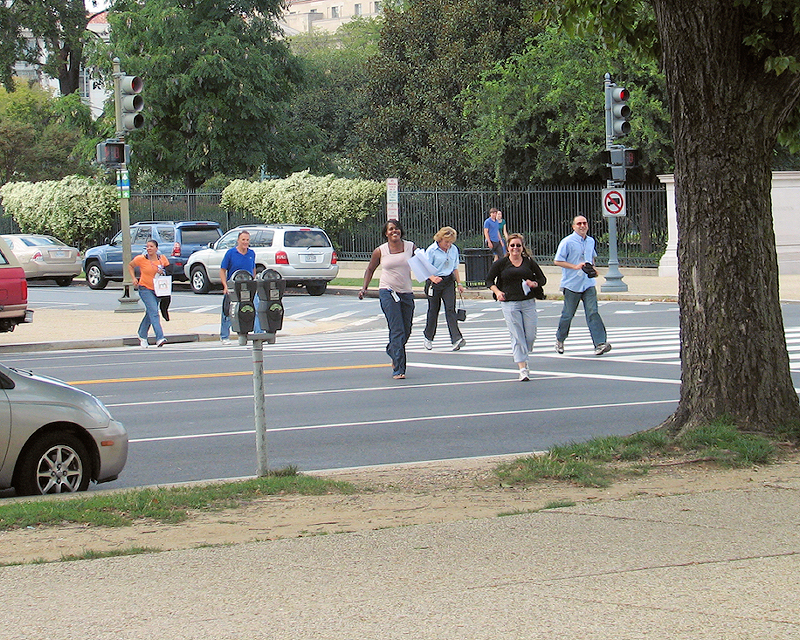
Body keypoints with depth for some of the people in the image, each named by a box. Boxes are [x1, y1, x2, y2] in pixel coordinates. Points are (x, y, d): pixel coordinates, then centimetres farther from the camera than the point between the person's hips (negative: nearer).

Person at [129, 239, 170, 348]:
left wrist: (163, 272, -11)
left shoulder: (162, 259, -1)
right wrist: (134, 278, -2)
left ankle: (142, 336, 32)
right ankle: (160, 338, -24)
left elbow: (169, 270, 12)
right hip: (145, 288, -4)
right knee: (154, 312, -17)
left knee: (150, 313, 14)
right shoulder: (141, 259, -8)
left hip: (157, 289, 4)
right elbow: (130, 265, 9)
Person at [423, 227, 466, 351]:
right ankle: (428, 337, 27)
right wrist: (433, 278, -32)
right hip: (434, 284, -3)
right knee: (433, 310, 7)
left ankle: (457, 339, -19)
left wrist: (459, 283, 14)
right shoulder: (431, 251, -10)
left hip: (449, 282, 3)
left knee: (450, 309, -10)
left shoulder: (454, 250, 5)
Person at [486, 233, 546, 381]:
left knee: (530, 336, 2)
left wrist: (534, 284, -8)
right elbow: (489, 280, 9)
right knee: (517, 336, -7)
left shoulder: (529, 262, 7)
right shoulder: (501, 263, 3)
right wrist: (497, 291, -8)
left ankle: (523, 357, 31)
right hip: (509, 304, -2)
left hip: (528, 303, 2)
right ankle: (522, 368, -6)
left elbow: (542, 279, 13)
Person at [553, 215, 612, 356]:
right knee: (568, 314, 8)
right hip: (572, 284, -4)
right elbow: (557, 261, -11)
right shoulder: (567, 242, -9)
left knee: (592, 312, -9)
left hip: (588, 283, 4)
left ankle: (600, 344, -17)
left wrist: (593, 268, 8)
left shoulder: (591, 241, 10)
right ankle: (560, 339, 32)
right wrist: (575, 266, -20)